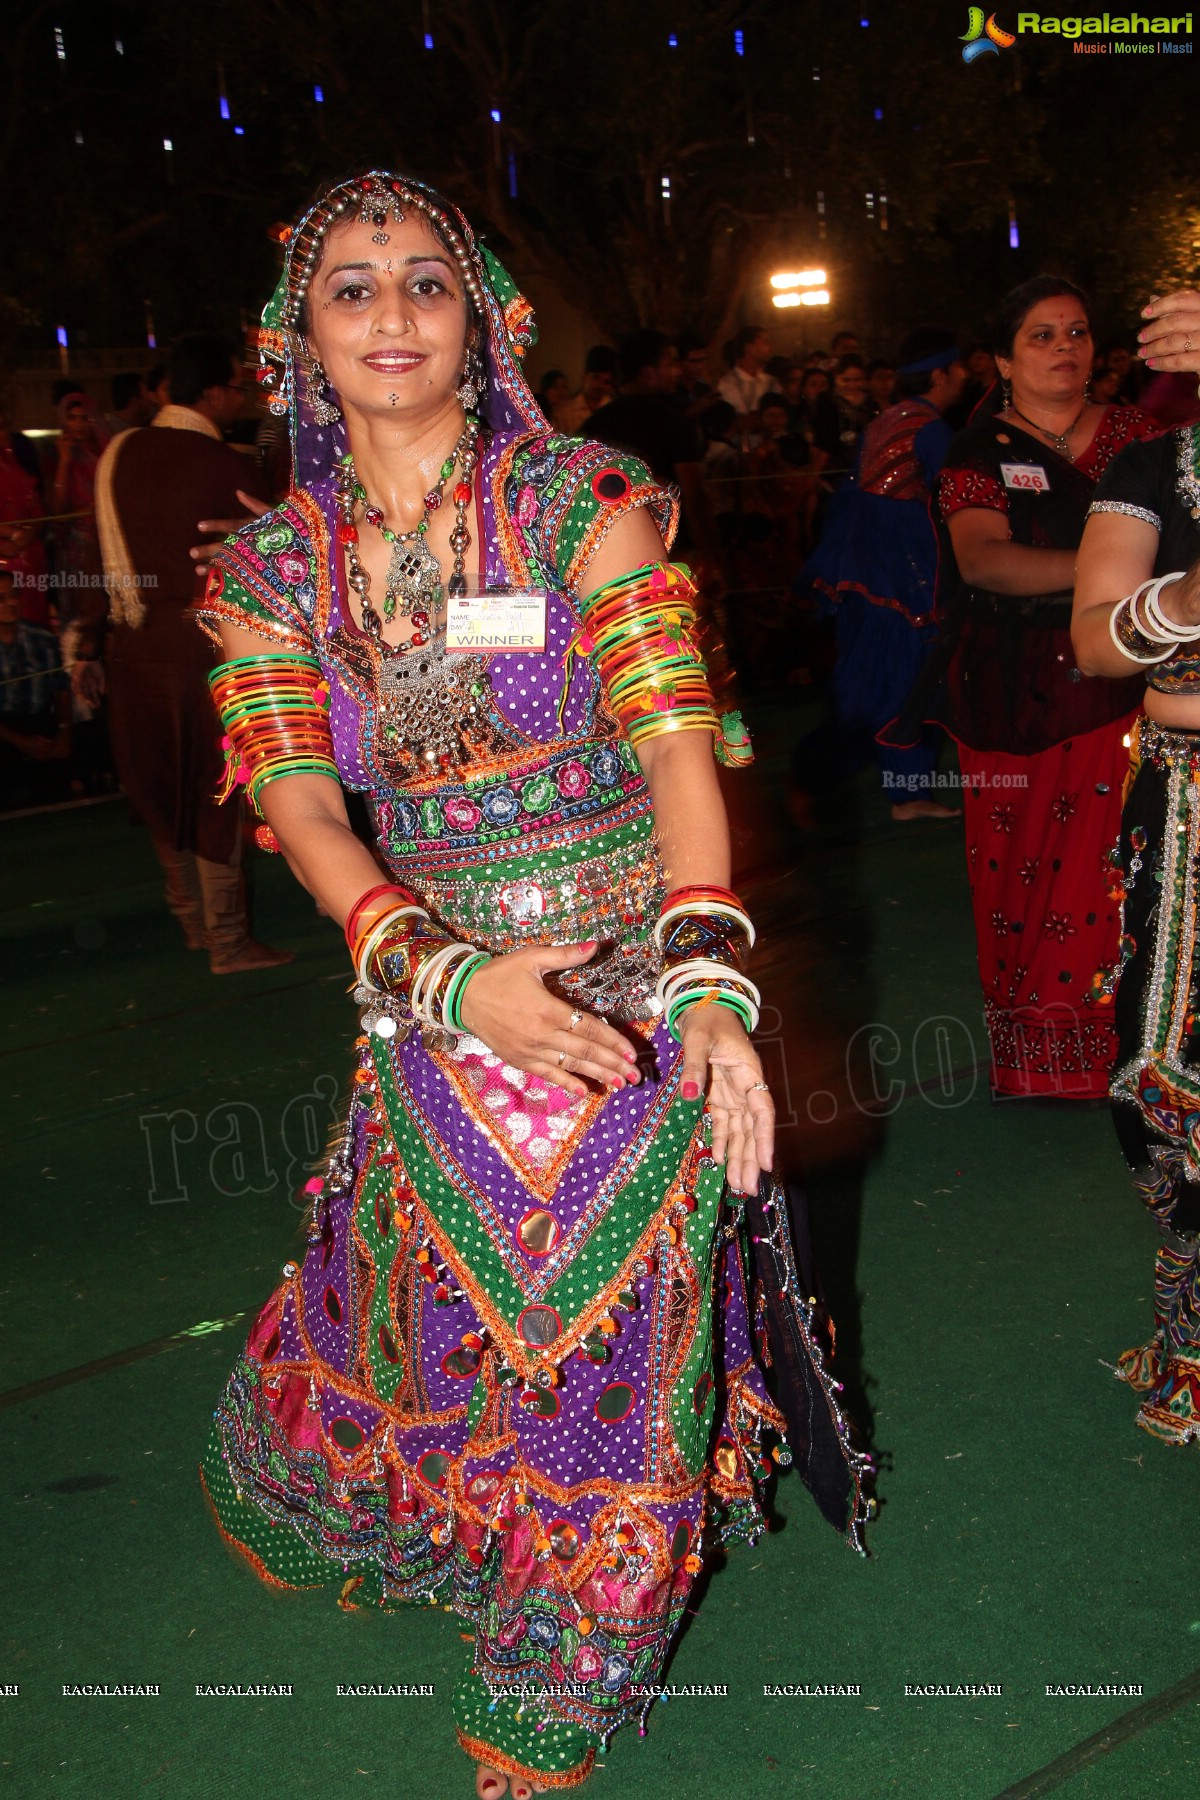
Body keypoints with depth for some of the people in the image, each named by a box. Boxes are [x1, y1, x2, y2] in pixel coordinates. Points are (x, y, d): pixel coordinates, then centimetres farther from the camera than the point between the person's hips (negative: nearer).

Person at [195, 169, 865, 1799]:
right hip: (433, 999, 2)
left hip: (635, 993, -2)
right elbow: (302, 811, -8)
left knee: (615, 1331, 6)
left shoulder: (588, 506, -7)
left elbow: (676, 740, -14)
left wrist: (708, 978, -28)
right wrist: (450, 977, -25)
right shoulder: (270, 571, 1)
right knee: (439, 1315, 15)